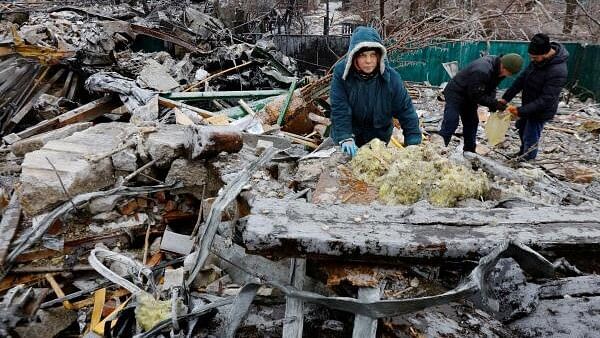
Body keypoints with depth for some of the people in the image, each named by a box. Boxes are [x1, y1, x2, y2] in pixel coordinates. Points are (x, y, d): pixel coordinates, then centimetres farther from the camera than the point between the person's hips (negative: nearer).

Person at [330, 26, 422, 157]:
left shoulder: (391, 77, -20)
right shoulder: (341, 72, -21)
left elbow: (406, 109, -15)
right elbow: (339, 108, -23)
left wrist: (414, 144, -20)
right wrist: (345, 138, -33)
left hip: (379, 136, 1)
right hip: (349, 133, 0)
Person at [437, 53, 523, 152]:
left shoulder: (499, 70, -7)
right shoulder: (482, 71, -36)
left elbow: (491, 88, 3)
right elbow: (476, 96, -29)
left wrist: (493, 103, -13)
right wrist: (495, 104, -26)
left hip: (469, 95, 10)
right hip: (455, 93, -9)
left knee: (472, 122, 11)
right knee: (451, 123, -15)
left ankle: (469, 151, 20)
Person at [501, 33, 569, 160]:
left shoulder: (558, 72, -33)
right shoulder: (538, 60, -9)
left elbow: (546, 100, -32)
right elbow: (522, 78, -3)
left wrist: (521, 111, -35)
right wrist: (506, 98, -10)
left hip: (540, 111, -9)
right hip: (528, 106, 9)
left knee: (530, 140, 1)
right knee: (521, 128, 27)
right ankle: (523, 152, 52)